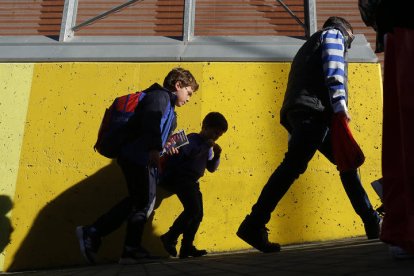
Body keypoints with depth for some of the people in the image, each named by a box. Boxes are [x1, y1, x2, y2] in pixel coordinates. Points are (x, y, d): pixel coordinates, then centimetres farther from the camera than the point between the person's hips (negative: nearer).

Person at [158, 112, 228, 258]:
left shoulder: (208, 147, 16)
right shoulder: (193, 138, -7)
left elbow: (211, 168, 18)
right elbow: (191, 152, -29)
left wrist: (216, 155, 1)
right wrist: (206, 145, -18)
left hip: (192, 182, 9)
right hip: (180, 178, -9)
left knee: (198, 214, 3)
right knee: (193, 209, -21)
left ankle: (187, 247, 10)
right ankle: (169, 238, -8)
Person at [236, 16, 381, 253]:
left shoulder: (312, 45, 41)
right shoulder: (333, 34, 18)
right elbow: (333, 68, -4)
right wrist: (339, 103, -16)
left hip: (309, 113, 9)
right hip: (314, 110, -9)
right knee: (293, 166, -19)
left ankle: (373, 224, 16)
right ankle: (253, 226, -24)